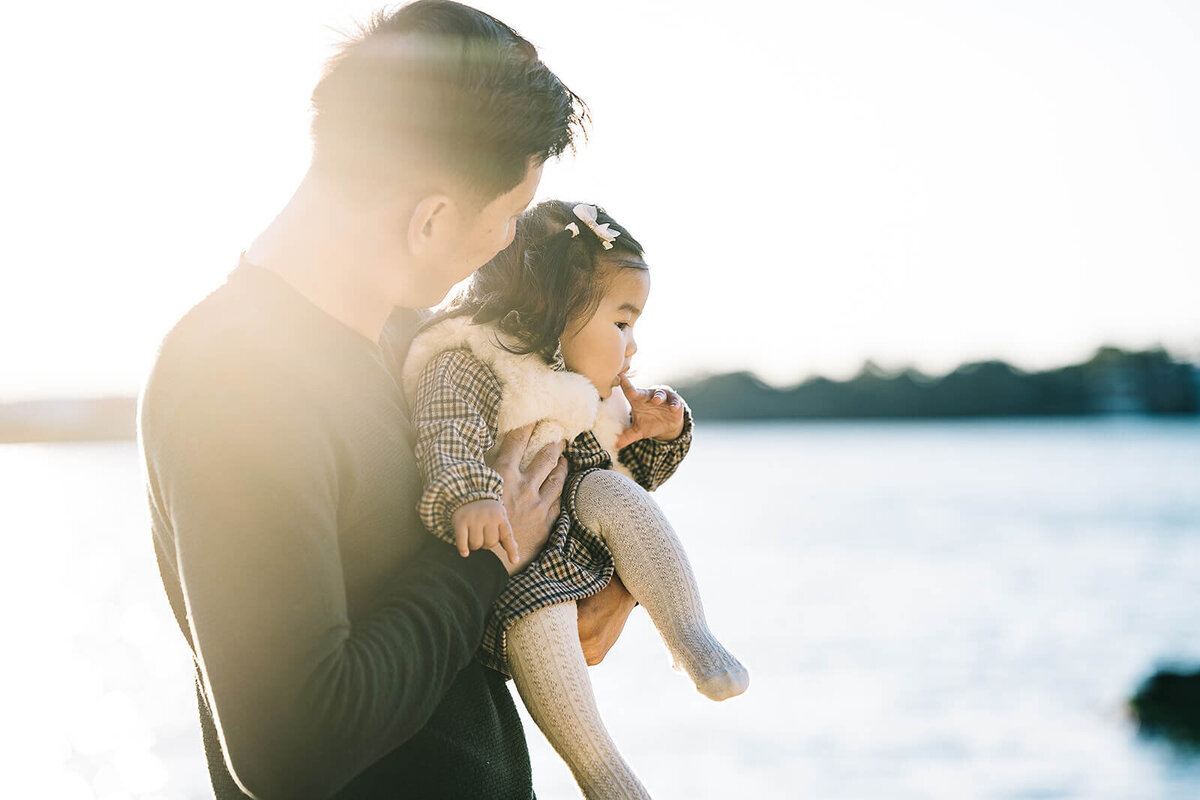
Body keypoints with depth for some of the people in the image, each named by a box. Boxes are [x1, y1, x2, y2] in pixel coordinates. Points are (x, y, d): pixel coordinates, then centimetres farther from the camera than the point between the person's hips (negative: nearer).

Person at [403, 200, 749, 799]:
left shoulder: (583, 386, 13)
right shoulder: (462, 368, -12)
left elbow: (630, 470, 24)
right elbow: (447, 441, -31)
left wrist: (658, 434, 4)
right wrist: (468, 496, -51)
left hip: (572, 536, 6)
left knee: (609, 492, -22)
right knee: (535, 615, -35)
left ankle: (692, 641, -19)